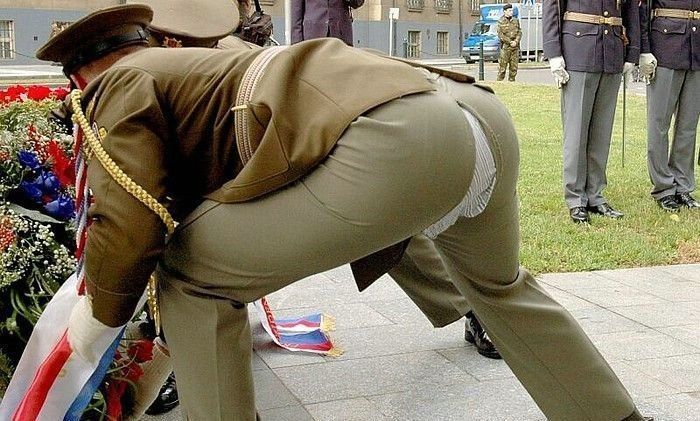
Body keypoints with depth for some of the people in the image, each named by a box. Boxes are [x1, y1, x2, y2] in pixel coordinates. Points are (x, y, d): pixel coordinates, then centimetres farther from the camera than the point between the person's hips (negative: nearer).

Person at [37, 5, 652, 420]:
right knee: (497, 282, 37)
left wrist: (98, 316, 23)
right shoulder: (206, 69, 38)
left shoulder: (119, 86, 15)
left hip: (398, 143, -9)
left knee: (191, 270, 9)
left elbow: (129, 231, 3)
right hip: (483, 113, 10)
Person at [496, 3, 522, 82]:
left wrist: (516, 41, -8)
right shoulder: (501, 22, 1)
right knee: (502, 66, -6)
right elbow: (500, 35, -6)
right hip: (505, 47, -4)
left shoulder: (516, 21, 13)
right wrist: (510, 42, -13)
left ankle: (511, 81, 10)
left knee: (514, 67, 4)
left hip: (515, 47, 4)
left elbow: (519, 32, 9)